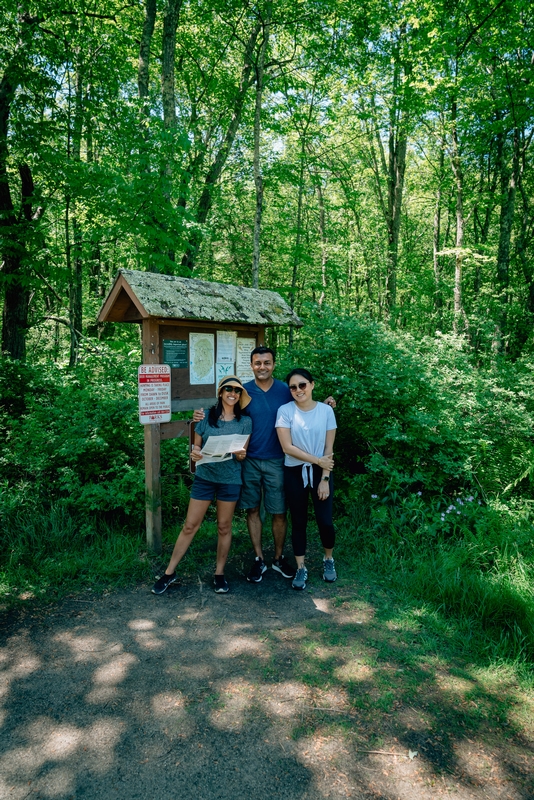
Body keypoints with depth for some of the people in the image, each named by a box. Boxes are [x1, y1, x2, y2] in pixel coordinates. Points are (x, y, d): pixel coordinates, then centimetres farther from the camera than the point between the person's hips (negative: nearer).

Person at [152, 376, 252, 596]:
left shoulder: (245, 421, 0)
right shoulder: (206, 416, -1)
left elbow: (243, 453, 3)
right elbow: (196, 446, 4)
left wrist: (241, 454, -20)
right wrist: (194, 453, -18)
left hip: (230, 479, 0)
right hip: (204, 476, 0)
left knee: (224, 527, 10)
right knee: (190, 526, 4)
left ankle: (219, 573, 25)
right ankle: (170, 572, 16)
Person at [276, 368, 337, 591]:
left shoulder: (326, 410, -4)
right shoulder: (285, 411, -8)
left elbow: (329, 449, -2)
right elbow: (287, 447, -13)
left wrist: (325, 478, -7)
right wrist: (318, 460, -13)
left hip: (320, 472, 0)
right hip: (294, 473, 0)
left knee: (325, 521, 0)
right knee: (298, 522, 8)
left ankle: (328, 560, 28)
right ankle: (301, 568, 24)